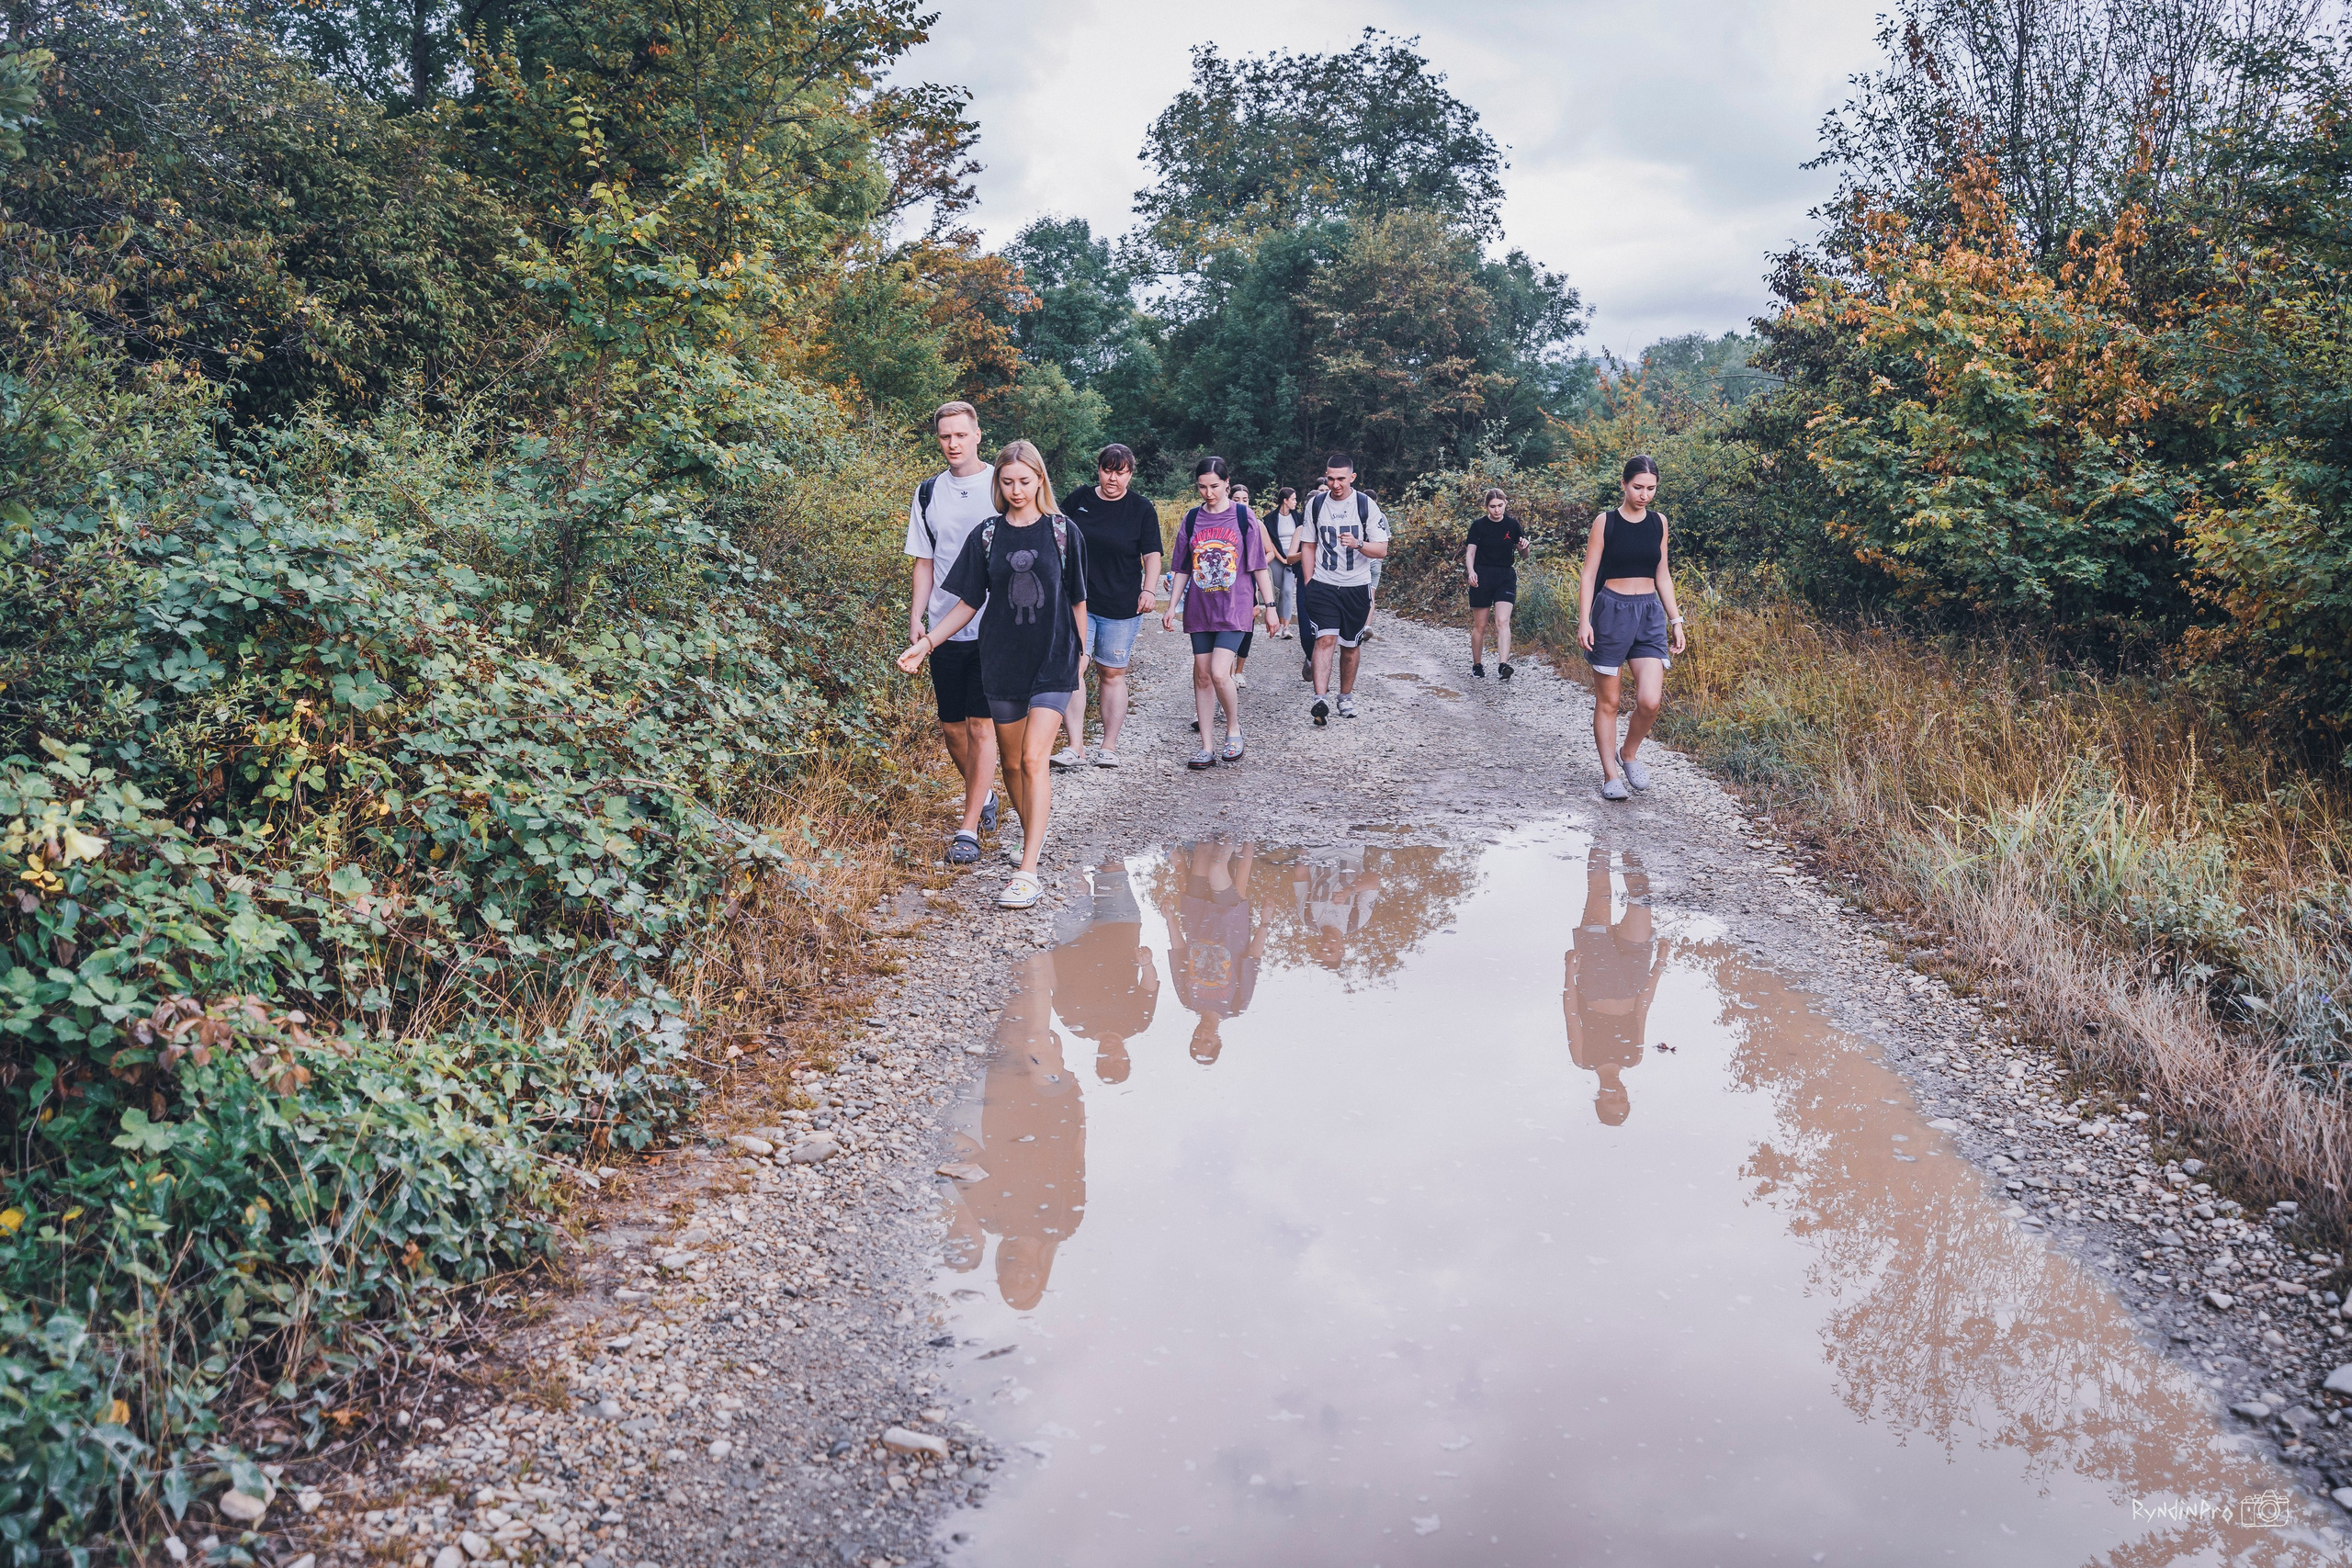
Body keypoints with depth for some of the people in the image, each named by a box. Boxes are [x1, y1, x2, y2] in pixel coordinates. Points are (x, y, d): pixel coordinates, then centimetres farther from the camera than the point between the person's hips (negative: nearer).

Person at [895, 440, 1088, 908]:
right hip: (1002, 662, 3)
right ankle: (1032, 831, 35)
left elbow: (1076, 598, 7)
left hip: (1053, 662, -3)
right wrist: (927, 642, -2)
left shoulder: (1063, 533, -2)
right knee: (1012, 761, 11)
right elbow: (969, 602, 6)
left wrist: (1082, 651, 11)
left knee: (1034, 760, -14)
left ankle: (1028, 871, -15)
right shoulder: (986, 536, 3)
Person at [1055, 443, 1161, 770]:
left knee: (1112, 674, 6)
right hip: (1077, 601, 1)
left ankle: (1109, 747, 15)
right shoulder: (1079, 498, 5)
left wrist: (1148, 590, -17)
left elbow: (1152, 554, -2)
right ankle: (1075, 747, -9)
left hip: (1121, 607, -1)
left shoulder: (1142, 509, 0)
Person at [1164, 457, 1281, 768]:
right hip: (1200, 607, 4)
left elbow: (1259, 565, 1)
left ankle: (1233, 728, 8)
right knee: (1202, 675, 4)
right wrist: (1172, 608, 8)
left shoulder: (1244, 517, -1)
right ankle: (1206, 747, 10)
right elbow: (1183, 569, 12)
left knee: (1219, 673, -17)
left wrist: (1269, 605, -1)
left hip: (1234, 607, -4)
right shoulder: (1192, 519, 7)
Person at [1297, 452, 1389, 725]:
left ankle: (1346, 696, 26)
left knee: (1351, 644, 9)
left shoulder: (1367, 505, -4)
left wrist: (1358, 544, -25)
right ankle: (1320, 698, -25)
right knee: (1325, 638, -16)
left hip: (1356, 587, 0)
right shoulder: (1315, 505, 3)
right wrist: (1308, 585, 5)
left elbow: (1381, 549, -5)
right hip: (1323, 586, 0)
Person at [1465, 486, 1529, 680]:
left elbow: (1523, 554, 10)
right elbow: (1470, 552, -2)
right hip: (1482, 577, 0)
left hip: (1506, 577, 0)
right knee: (1479, 625, 5)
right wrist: (1471, 571, -20)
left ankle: (1503, 664, -25)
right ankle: (1477, 665, 18)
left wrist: (1523, 546, -13)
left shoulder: (1512, 524, 4)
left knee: (1503, 621, -15)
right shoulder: (1479, 525, 0)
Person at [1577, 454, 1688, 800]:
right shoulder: (1606, 522, -3)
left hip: (1650, 614, 3)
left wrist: (1675, 620, 12)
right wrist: (1584, 621, -12)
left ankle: (1628, 754, 16)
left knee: (1650, 701, -10)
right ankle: (1610, 775, 12)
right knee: (1608, 701, 2)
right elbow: (1589, 575, -3)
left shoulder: (1659, 522, 9)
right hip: (1612, 612, -3)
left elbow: (1662, 576, 16)